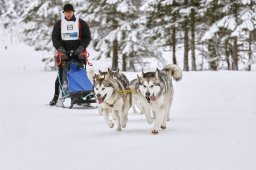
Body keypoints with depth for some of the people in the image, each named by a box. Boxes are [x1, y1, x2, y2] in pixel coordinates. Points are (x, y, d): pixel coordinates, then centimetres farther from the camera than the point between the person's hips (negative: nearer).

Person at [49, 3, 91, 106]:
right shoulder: (59, 24, 10)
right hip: (64, 54, 1)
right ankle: (56, 97, 5)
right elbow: (55, 37, 6)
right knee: (61, 75, -1)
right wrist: (60, 48, -10)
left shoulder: (81, 23, 6)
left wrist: (81, 47, -10)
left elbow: (87, 38, 5)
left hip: (78, 53, 0)